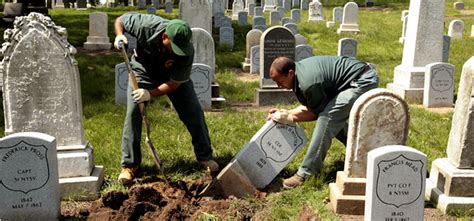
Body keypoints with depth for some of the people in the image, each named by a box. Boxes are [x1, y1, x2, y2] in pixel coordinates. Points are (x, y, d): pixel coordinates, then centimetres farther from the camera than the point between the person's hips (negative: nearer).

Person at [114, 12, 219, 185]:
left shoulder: (186, 52, -34)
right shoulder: (146, 25, -36)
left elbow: (174, 84, -27)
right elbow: (120, 20, -16)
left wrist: (150, 94, -41)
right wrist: (119, 35, -37)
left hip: (173, 76, 1)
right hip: (143, 71, 0)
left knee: (193, 112, -5)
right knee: (133, 113, -12)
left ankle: (205, 156, 13)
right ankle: (129, 164, 0)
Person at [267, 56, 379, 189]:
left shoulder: (309, 83, -27)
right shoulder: (299, 70, 3)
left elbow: (316, 113, -12)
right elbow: (308, 107, 11)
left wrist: (289, 118, -10)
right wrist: (284, 113, 0)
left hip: (364, 81, -10)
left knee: (327, 118, -19)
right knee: (335, 119, 19)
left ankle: (306, 173, -15)